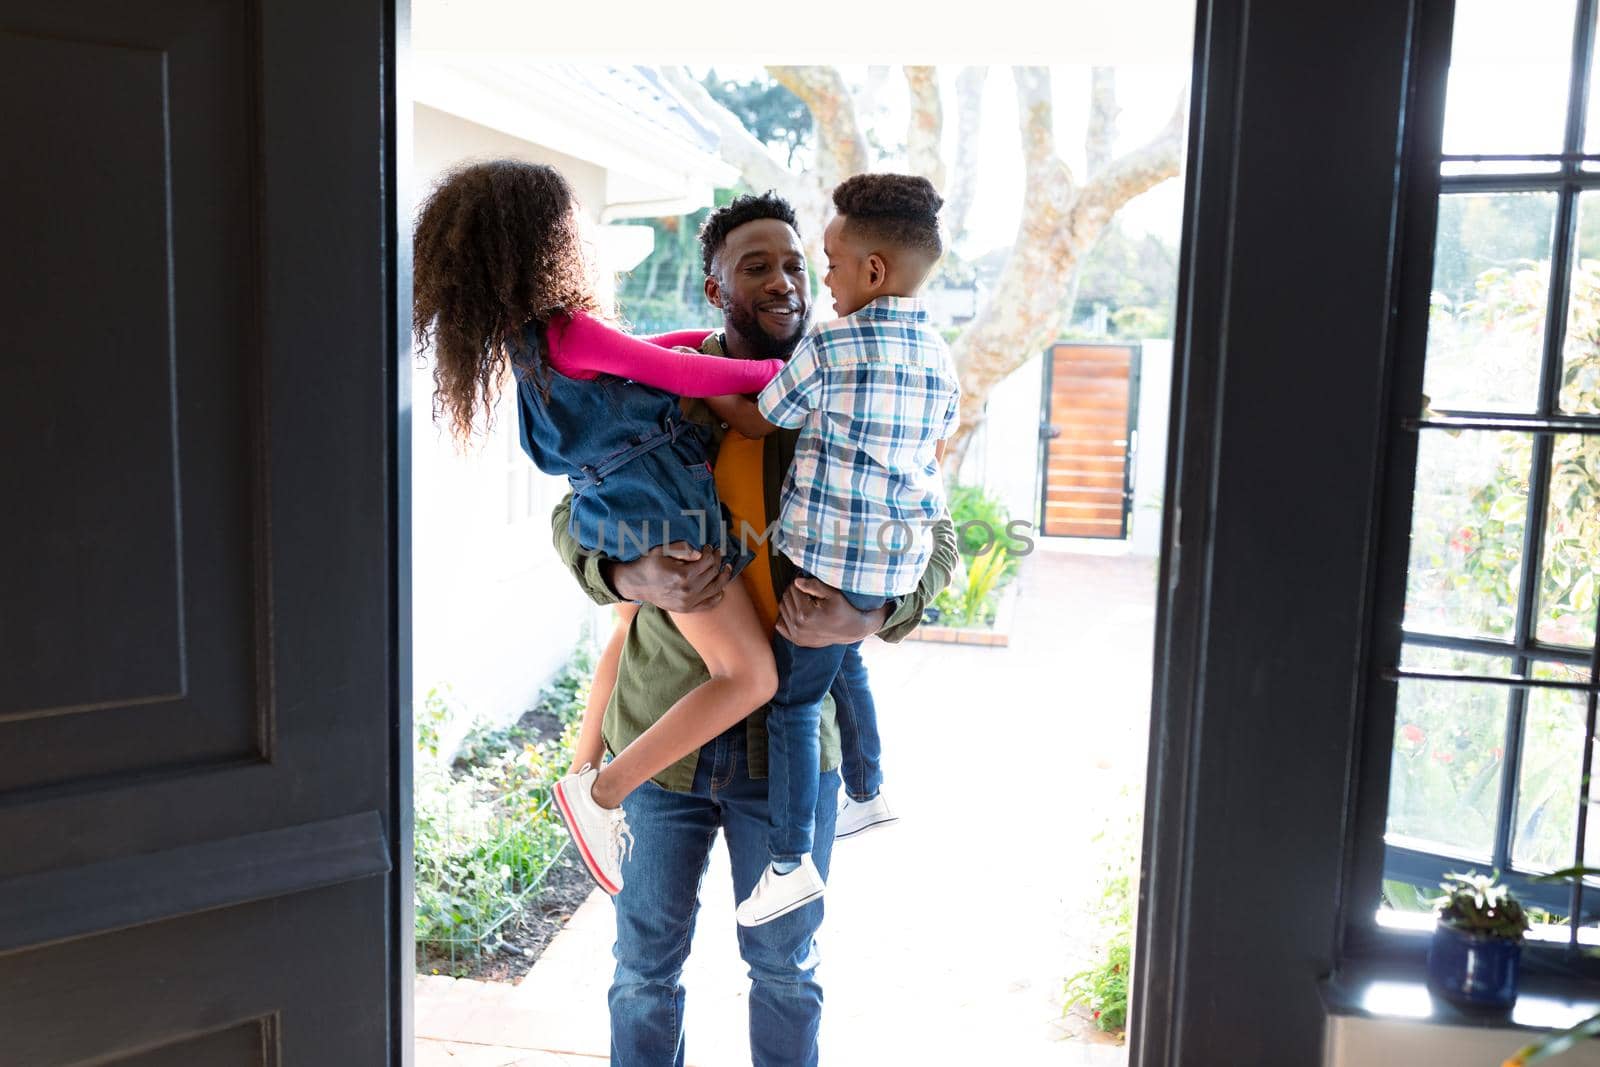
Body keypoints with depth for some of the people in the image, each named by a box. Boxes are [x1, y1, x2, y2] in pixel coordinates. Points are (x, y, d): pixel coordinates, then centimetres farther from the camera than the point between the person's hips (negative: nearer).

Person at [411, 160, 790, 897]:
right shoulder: (568, 331, -21)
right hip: (655, 511, -10)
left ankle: (591, 766, 39)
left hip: (614, 507, 10)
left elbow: (627, 355, 23)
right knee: (750, 677, -7)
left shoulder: (528, 333, 7)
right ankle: (601, 791, -5)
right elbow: (684, 377, -17)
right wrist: (777, 371, -5)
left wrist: (706, 337, 17)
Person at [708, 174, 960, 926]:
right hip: (901, 561, 7)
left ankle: (790, 861, 6)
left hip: (824, 555, -7)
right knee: (844, 660, 29)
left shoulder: (828, 348, -13)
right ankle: (866, 789, 40)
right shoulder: (940, 358, 6)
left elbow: (755, 423, -2)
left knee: (793, 699, 2)